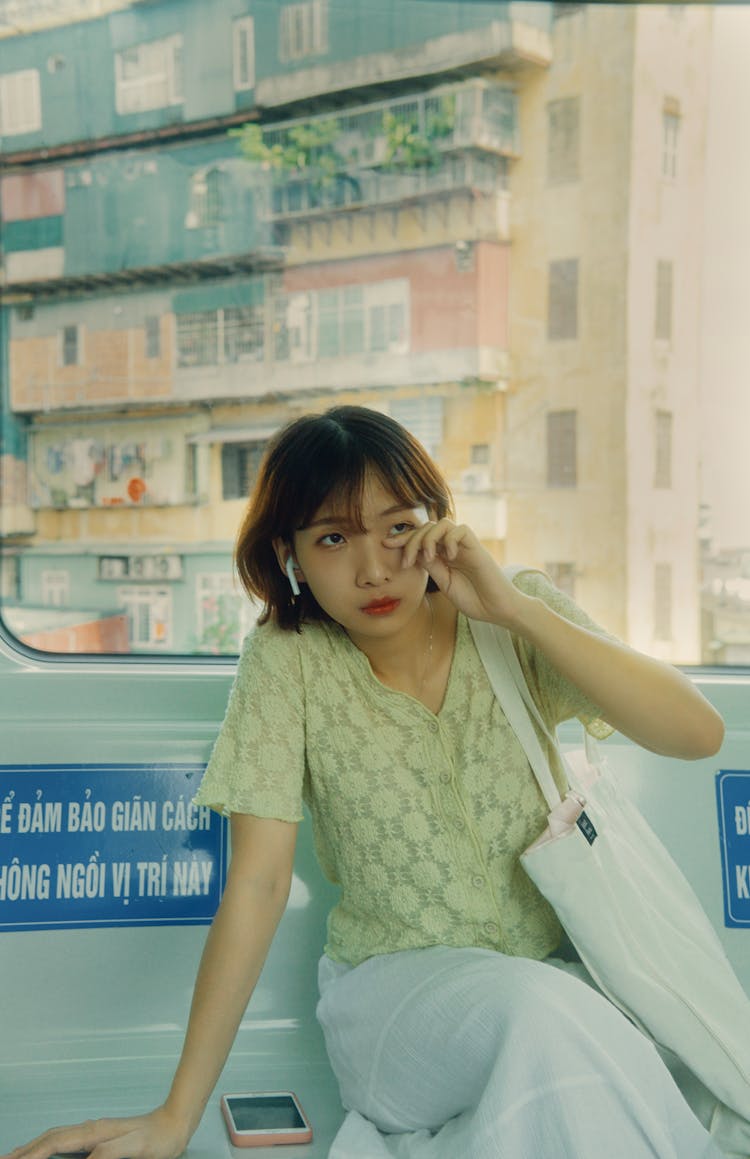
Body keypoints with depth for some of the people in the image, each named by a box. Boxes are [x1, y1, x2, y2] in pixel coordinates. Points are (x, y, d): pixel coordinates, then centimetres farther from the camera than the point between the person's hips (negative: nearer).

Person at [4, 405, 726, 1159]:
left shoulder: (517, 624, -4)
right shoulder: (289, 660, -9)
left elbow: (698, 734, -14)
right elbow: (258, 880, -11)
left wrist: (516, 609, -23)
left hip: (559, 968, 3)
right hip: (394, 985, -2)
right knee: (540, 1017, -33)